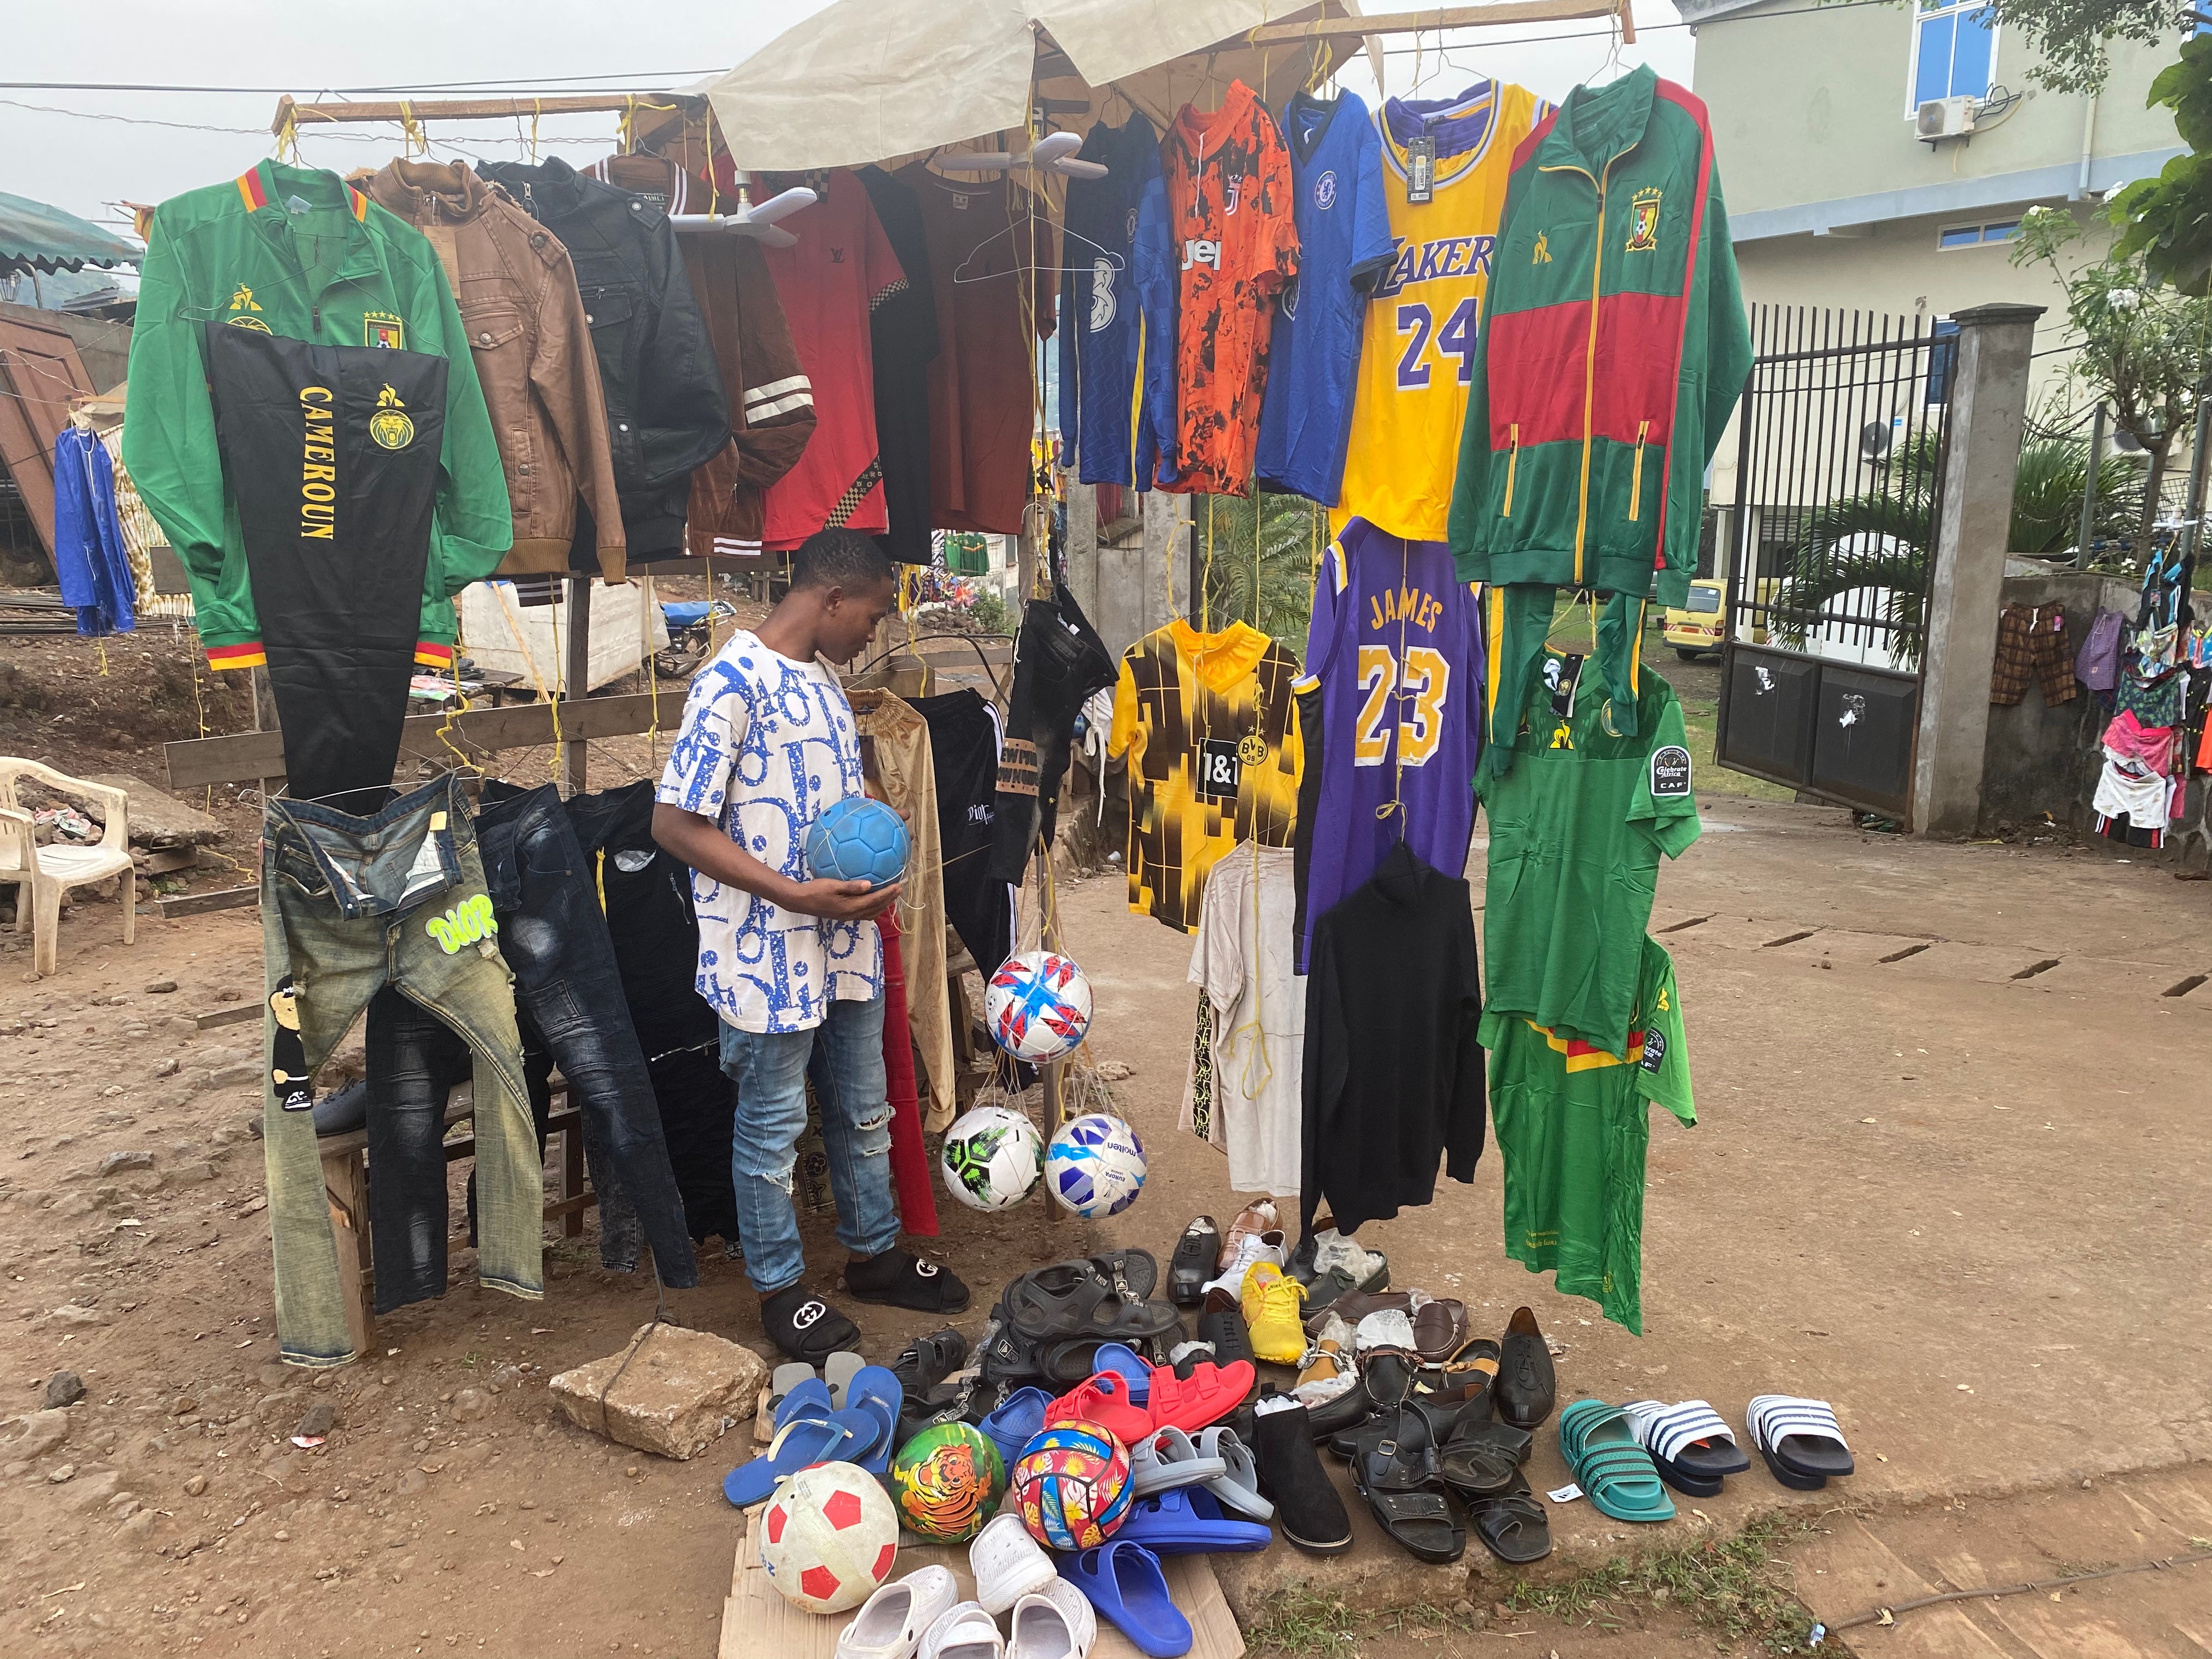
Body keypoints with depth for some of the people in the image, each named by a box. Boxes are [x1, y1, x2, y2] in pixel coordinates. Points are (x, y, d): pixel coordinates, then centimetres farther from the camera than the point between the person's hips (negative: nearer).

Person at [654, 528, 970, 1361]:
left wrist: (875, 873, 4)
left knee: (863, 1110, 20)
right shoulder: (731, 681, -17)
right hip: (768, 955, -8)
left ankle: (874, 1253, 37)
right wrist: (794, 895, -23)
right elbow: (676, 822, -20)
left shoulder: (825, 686, 11)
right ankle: (780, 1287, 25)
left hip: (847, 942, 9)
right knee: (773, 1124, 8)